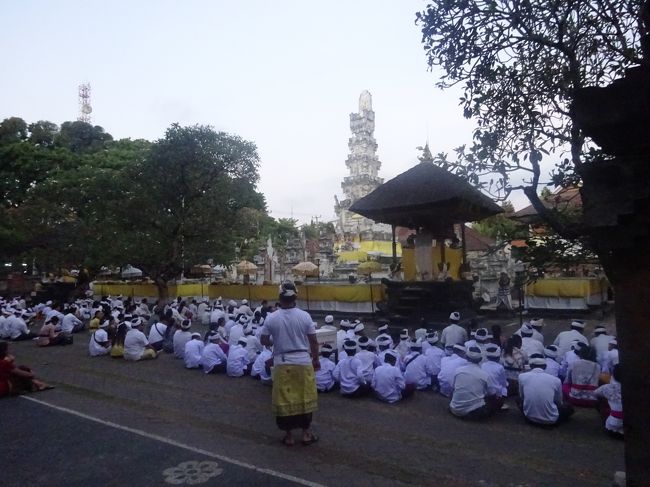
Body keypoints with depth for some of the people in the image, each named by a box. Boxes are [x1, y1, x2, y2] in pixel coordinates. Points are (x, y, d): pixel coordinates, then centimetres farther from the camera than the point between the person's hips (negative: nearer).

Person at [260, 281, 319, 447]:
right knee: (304, 398, 13)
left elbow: (264, 341, 3)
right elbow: (313, 341, -3)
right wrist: (316, 359, 11)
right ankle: (306, 433, 22)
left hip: (282, 364, 0)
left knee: (284, 400, 11)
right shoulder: (305, 316, -9)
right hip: (303, 362, 0)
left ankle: (288, 435, 21)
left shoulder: (271, 317, -7)